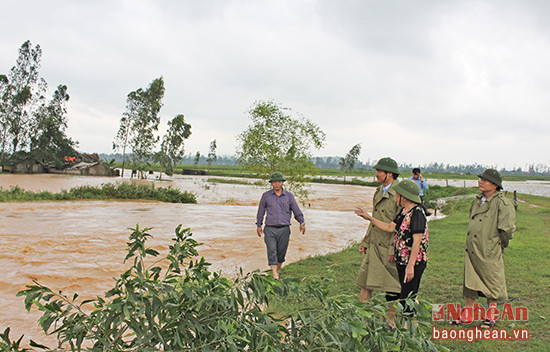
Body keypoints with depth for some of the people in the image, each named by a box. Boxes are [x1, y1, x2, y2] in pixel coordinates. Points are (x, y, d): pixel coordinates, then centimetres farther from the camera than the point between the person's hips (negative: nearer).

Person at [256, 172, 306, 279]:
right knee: (272, 251, -14)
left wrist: (302, 223, -5)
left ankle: (278, 270, 27)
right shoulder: (266, 195, 5)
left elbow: (297, 211, 7)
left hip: (284, 230, 1)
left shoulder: (289, 196, 6)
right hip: (270, 229, -1)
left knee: (281, 253, 6)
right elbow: (261, 211, 13)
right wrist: (258, 226, 13)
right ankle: (274, 276, -18)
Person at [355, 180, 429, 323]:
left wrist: (410, 266, -23)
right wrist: (369, 218, 17)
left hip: (414, 263, -9)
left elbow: (417, 241, -22)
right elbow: (390, 227, 17)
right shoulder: (404, 211, 11)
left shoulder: (417, 212, -18)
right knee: (405, 297, 15)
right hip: (402, 261, 9)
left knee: (407, 298, -6)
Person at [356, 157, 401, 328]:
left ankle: (391, 320, 19)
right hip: (374, 246, 8)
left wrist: (394, 250, -19)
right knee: (365, 282, 9)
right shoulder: (378, 192, 13)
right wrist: (365, 241, 18)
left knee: (391, 287, 5)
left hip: (389, 249, -8)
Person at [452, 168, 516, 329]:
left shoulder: (502, 203, -13)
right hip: (471, 249, 7)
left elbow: (507, 228, -15)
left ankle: (491, 317, 21)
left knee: (491, 284, 7)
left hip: (489, 251, -7)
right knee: (469, 282, 12)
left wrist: (500, 244, -4)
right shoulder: (478, 200, 10)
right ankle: (466, 316, 22)